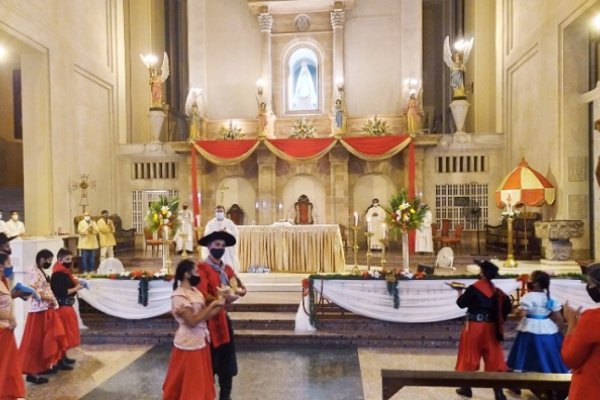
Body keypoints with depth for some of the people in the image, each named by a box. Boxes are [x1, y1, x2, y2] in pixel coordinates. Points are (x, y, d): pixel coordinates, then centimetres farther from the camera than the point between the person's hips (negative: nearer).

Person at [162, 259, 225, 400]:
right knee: (189, 382, 8)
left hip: (201, 341, 8)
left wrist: (220, 305, -8)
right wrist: (212, 305, -20)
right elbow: (192, 321, -24)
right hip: (189, 344, -8)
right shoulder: (179, 295, -20)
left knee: (201, 381, 19)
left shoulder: (195, 291, 6)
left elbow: (205, 315, 4)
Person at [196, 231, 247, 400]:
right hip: (209, 320, -7)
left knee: (227, 360, 14)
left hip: (224, 318, 7)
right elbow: (203, 295, -23)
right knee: (210, 362, 6)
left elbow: (241, 288, 6)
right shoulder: (202, 268, -13)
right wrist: (221, 300, -30)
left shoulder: (227, 268, 10)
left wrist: (237, 292, -15)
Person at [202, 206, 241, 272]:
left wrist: (227, 232, -16)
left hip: (227, 249, 1)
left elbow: (236, 233, -1)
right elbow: (207, 234, -6)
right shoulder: (210, 223, 9)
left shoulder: (229, 222, 11)